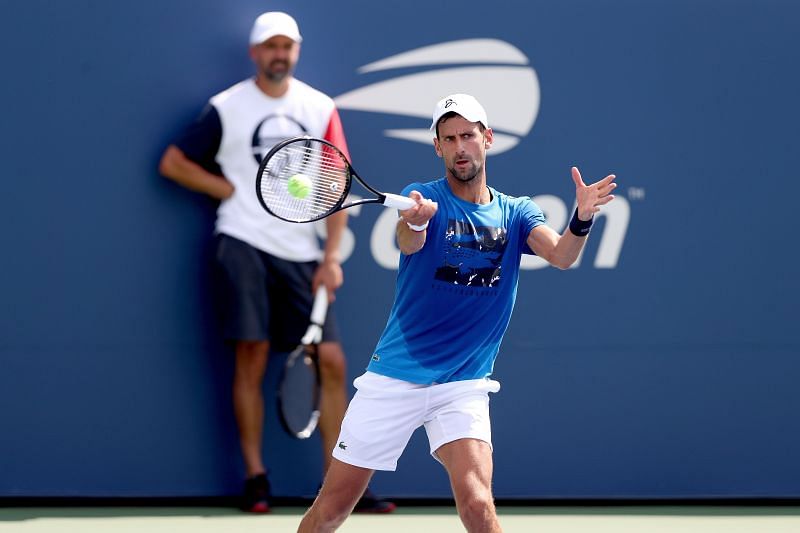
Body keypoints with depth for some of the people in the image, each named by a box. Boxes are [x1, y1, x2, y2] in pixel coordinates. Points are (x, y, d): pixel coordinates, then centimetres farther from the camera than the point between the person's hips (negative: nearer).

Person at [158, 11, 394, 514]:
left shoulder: (321, 109, 9)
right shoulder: (227, 108, 2)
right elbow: (173, 162, 7)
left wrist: (332, 256, -2)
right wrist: (229, 189, -3)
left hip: (301, 254, 3)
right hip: (245, 242, -3)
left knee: (332, 361, -3)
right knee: (252, 358, -7)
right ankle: (255, 479, 0)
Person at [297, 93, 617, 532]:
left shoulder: (516, 213, 4)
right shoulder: (424, 198, -3)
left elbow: (560, 254, -14)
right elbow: (407, 243, -25)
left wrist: (582, 220, -37)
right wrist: (415, 221, -51)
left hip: (464, 385, 1)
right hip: (394, 377, -1)